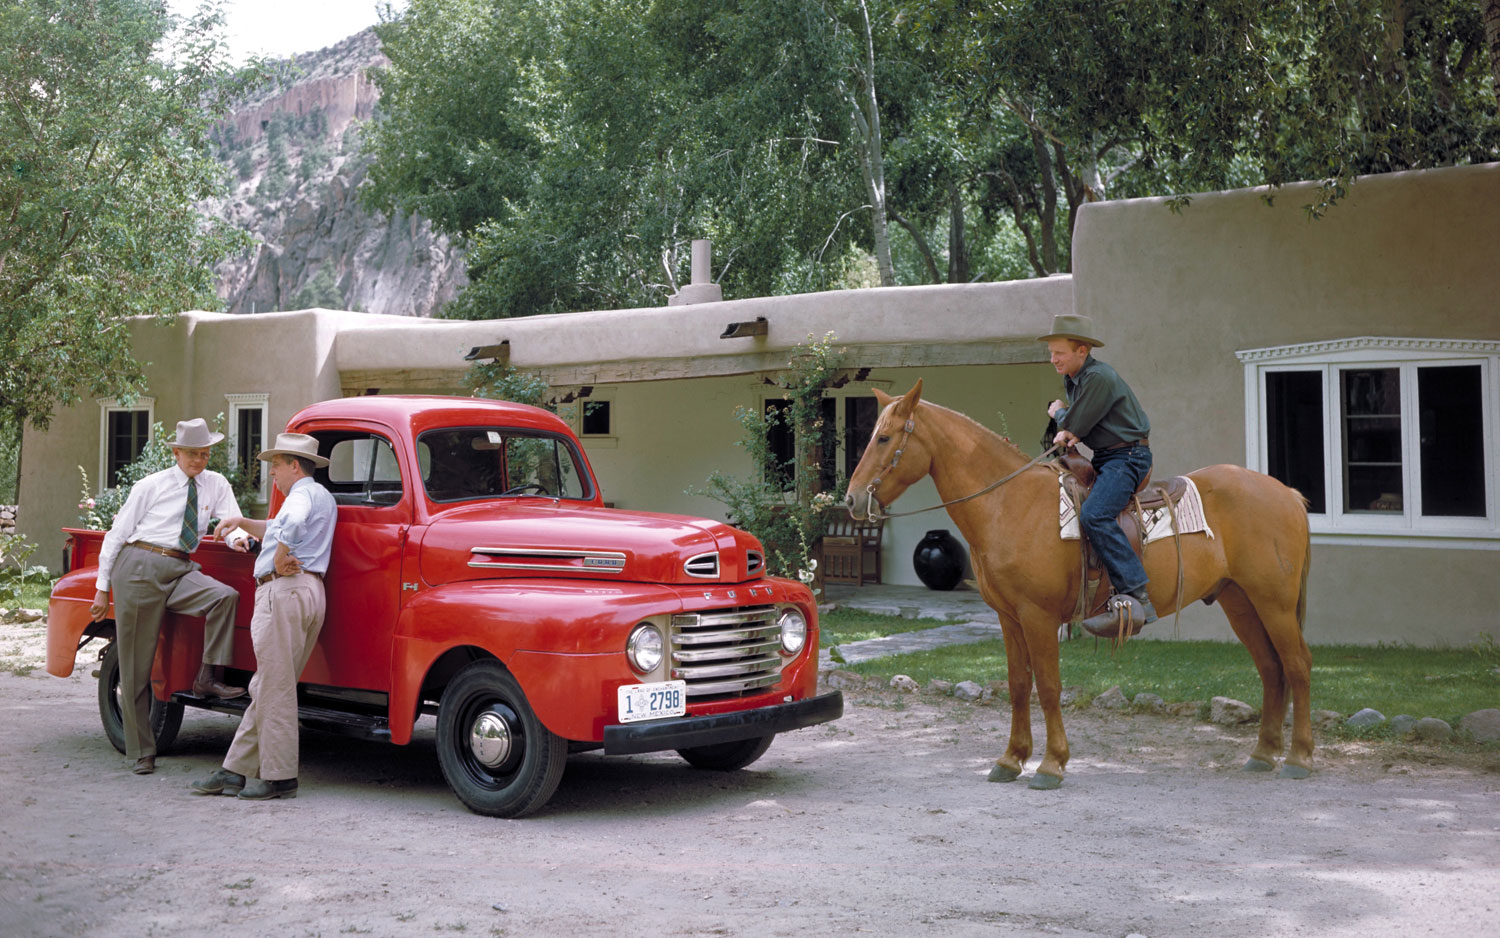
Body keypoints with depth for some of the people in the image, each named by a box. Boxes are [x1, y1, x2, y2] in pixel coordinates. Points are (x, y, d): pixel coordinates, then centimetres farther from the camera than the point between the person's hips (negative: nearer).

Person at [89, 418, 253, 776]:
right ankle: (142, 752, 7)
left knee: (226, 596, -29)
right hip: (139, 567, -3)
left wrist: (238, 538, -21)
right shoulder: (151, 486, 2)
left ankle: (208, 678, -21)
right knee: (136, 665, -1)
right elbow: (117, 534, 5)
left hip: (181, 571, 3)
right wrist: (103, 588, 3)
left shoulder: (216, 484, 11)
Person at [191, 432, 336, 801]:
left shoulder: (302, 494, -6)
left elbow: (292, 525, -32)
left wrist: (279, 558, -19)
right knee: (269, 687, 10)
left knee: (275, 688, -7)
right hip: (310, 589, 10)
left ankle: (279, 777, -5)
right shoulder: (323, 496, 25)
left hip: (285, 588, -10)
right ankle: (237, 770, 14)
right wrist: (242, 523, 35)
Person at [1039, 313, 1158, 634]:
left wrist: (1058, 414, 7)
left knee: (1094, 515, -31)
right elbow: (1074, 429, 18)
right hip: (1103, 459, 11)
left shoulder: (1099, 377, -18)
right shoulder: (1072, 379, 14)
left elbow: (1074, 425, -16)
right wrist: (1067, 432, -7)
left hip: (1128, 456, -11)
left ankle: (1135, 598, -34)